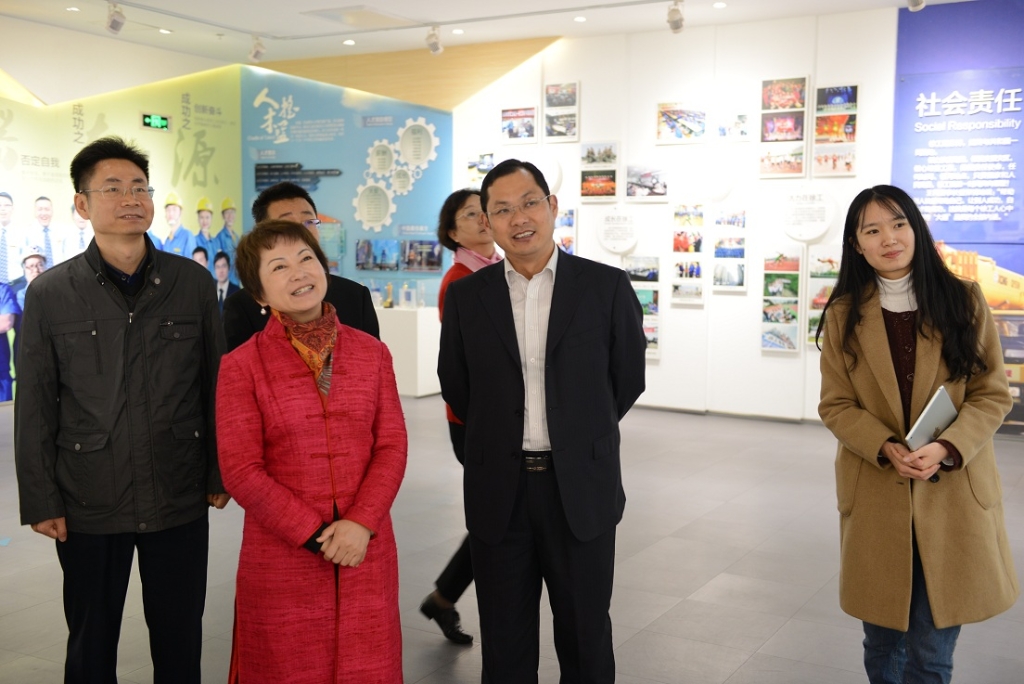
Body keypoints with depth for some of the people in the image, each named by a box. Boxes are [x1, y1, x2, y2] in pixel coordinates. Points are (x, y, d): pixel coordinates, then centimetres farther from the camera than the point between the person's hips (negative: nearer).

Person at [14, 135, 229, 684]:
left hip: (180, 499, 1)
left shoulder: (194, 282, 0)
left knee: (180, 639, 13)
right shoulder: (49, 295, -2)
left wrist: (221, 474, 4)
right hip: (88, 505, 0)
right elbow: (34, 409, 0)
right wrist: (41, 502, -1)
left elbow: (216, 385, 4)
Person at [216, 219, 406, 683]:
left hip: (366, 553, 2)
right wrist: (315, 537, -12)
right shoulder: (241, 366, -4)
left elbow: (392, 446, 1)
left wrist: (361, 524, -13)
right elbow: (241, 471, -8)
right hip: (282, 558, -2)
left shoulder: (372, 352, 5)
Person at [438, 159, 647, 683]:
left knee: (585, 639, 13)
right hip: (498, 494, 2)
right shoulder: (466, 297, 1)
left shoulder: (607, 287, -5)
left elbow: (628, 378, 6)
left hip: (581, 490, -1)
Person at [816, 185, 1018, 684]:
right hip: (876, 497, 1)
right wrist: (888, 450, -17)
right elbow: (835, 406, 0)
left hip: (953, 495, -1)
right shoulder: (843, 315, 2)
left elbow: (993, 394, 0)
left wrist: (945, 450, -17)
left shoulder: (964, 301, 1)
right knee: (882, 644, 13)